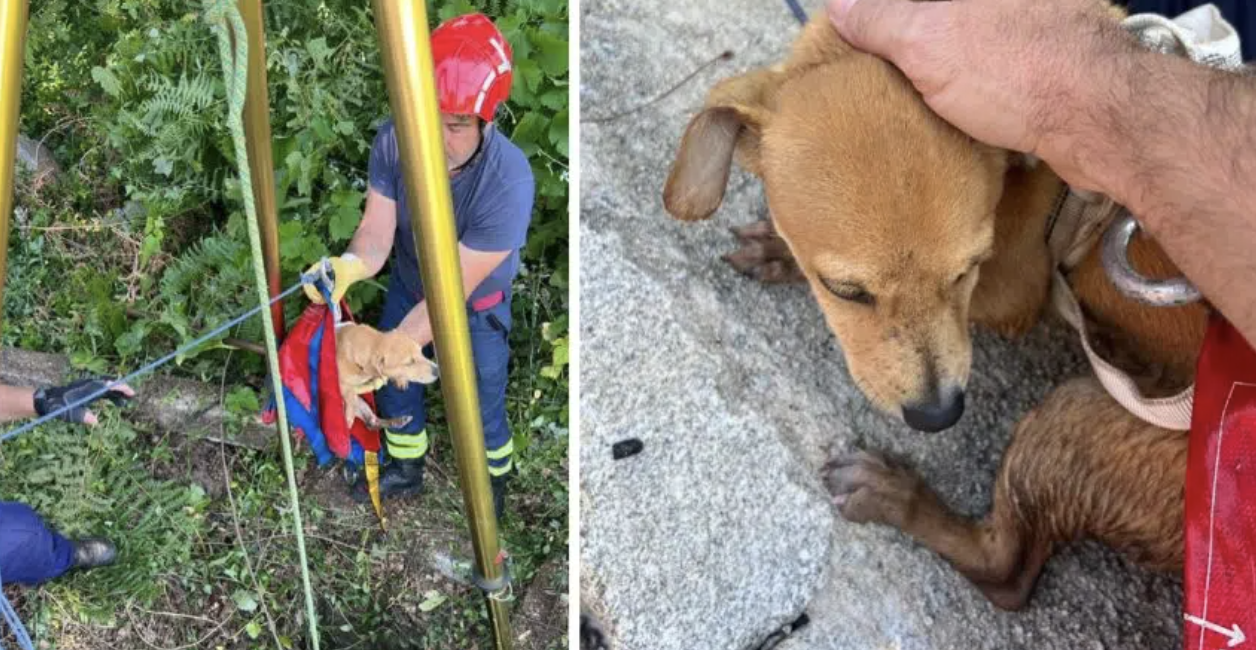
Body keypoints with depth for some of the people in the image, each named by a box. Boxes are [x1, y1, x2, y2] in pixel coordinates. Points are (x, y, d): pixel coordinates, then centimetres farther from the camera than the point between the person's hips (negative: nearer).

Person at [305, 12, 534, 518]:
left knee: (480, 408, 12)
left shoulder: (509, 182, -39)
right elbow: (377, 230, -24)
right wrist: (350, 264, -47)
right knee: (394, 384, 20)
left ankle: (494, 485, 45)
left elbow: (453, 291, -35)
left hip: (474, 308, -4)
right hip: (407, 287, 4)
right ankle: (406, 468, 50)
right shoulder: (394, 140, -26)